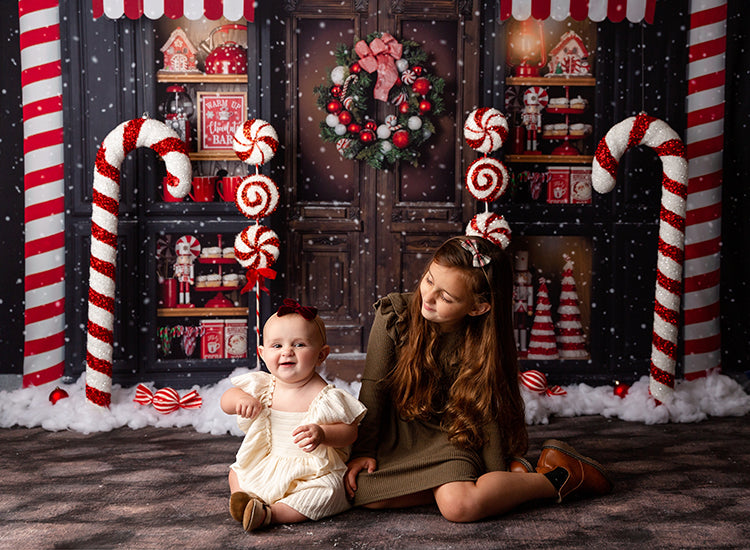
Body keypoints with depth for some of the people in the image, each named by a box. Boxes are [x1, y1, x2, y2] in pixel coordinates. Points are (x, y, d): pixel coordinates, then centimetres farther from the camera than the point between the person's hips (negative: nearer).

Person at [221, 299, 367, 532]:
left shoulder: (324, 397, -16)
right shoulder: (262, 386, -2)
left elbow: (350, 431, -14)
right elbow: (225, 402, 6)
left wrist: (322, 434, -34)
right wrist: (240, 398, -19)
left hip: (313, 472, -5)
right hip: (266, 467, 6)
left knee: (327, 491, -31)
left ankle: (268, 513, -37)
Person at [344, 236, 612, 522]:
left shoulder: (484, 344, -17)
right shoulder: (393, 315, -15)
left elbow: (488, 414, -8)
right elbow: (373, 388, -8)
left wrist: (495, 474, -6)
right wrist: (362, 450, -10)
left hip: (452, 437, -3)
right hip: (397, 433, 4)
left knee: (459, 506, -31)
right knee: (359, 491, -22)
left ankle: (559, 477, -6)